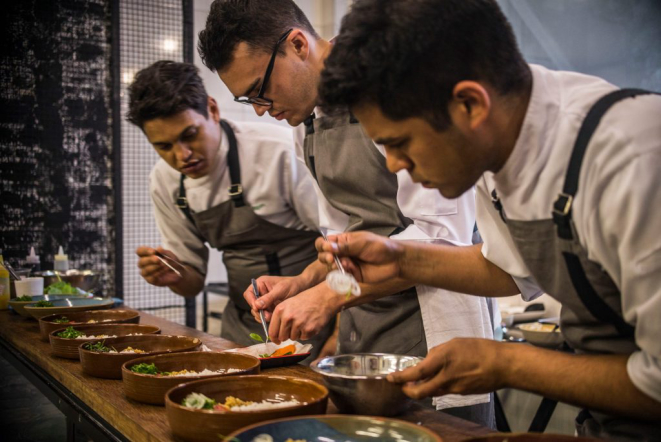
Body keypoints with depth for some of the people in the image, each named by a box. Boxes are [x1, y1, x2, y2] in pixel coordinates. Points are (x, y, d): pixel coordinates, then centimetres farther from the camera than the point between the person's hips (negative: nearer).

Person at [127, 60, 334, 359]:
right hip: (241, 330, 5)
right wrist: (173, 275, -13)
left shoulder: (280, 152, -19)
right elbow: (194, 282, 10)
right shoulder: (163, 182, 0)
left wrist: (338, 341, -21)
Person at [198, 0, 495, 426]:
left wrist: (328, 296, -20)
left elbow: (441, 236, -20)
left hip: (431, 339, -7)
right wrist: (303, 282, 2)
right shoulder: (306, 123, 12)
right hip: (358, 343, 7)